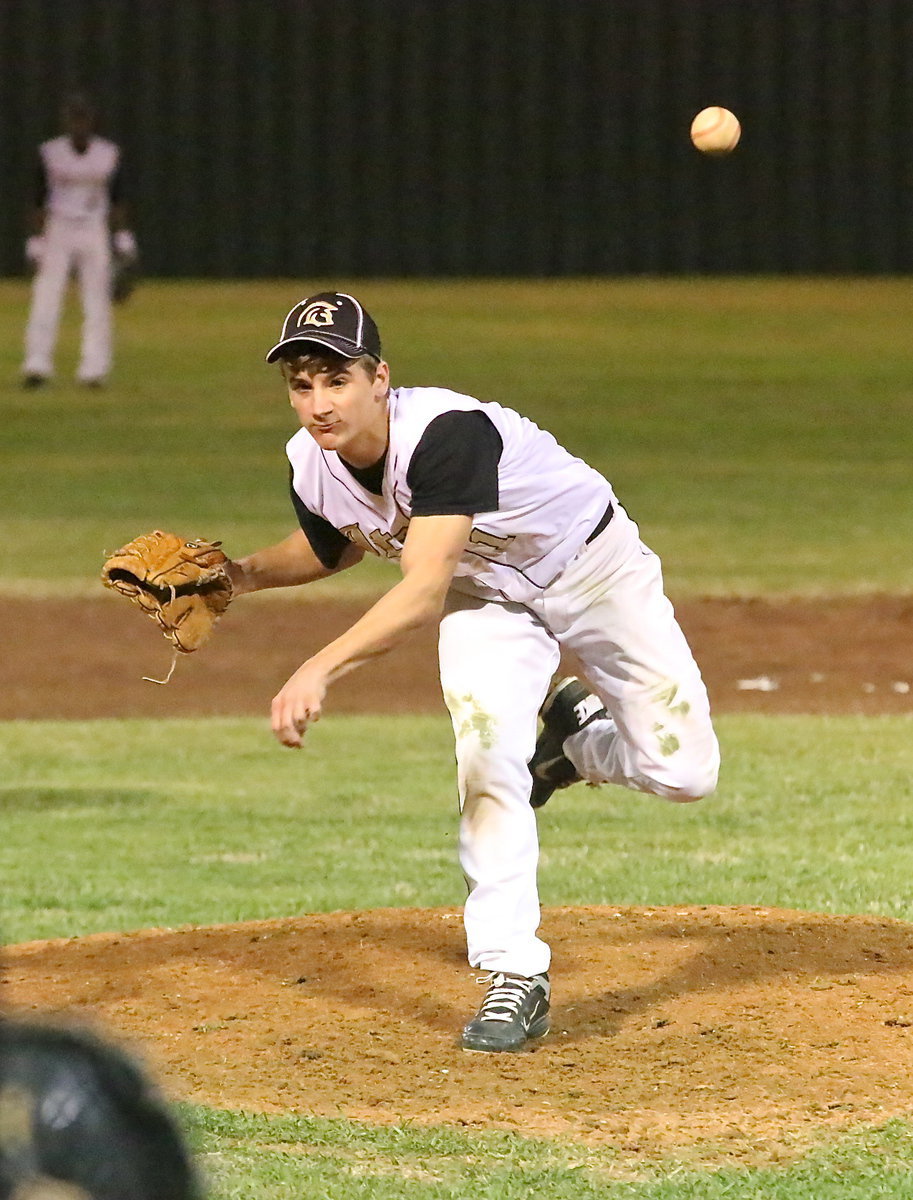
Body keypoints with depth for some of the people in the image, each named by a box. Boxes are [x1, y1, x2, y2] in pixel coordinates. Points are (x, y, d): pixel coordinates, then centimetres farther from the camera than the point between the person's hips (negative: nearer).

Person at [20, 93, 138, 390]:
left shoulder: (108, 154, 2)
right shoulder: (50, 153, -2)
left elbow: (116, 201, 6)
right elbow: (39, 202, 0)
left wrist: (123, 242, 0)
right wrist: (35, 243, -5)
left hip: (95, 233, 1)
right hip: (57, 231, -1)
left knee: (97, 302, -2)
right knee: (45, 300, -11)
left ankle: (94, 369, 1)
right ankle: (37, 366, -15)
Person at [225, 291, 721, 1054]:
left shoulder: (448, 434, -42)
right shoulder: (313, 467, -19)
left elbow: (423, 594, -52)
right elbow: (335, 547, 6)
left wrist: (321, 670, -63)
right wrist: (243, 575, -13)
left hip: (591, 565, -4)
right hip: (486, 595, 4)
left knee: (683, 771, -6)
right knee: (488, 757, -20)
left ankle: (571, 736, 26)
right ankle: (516, 979, -11)